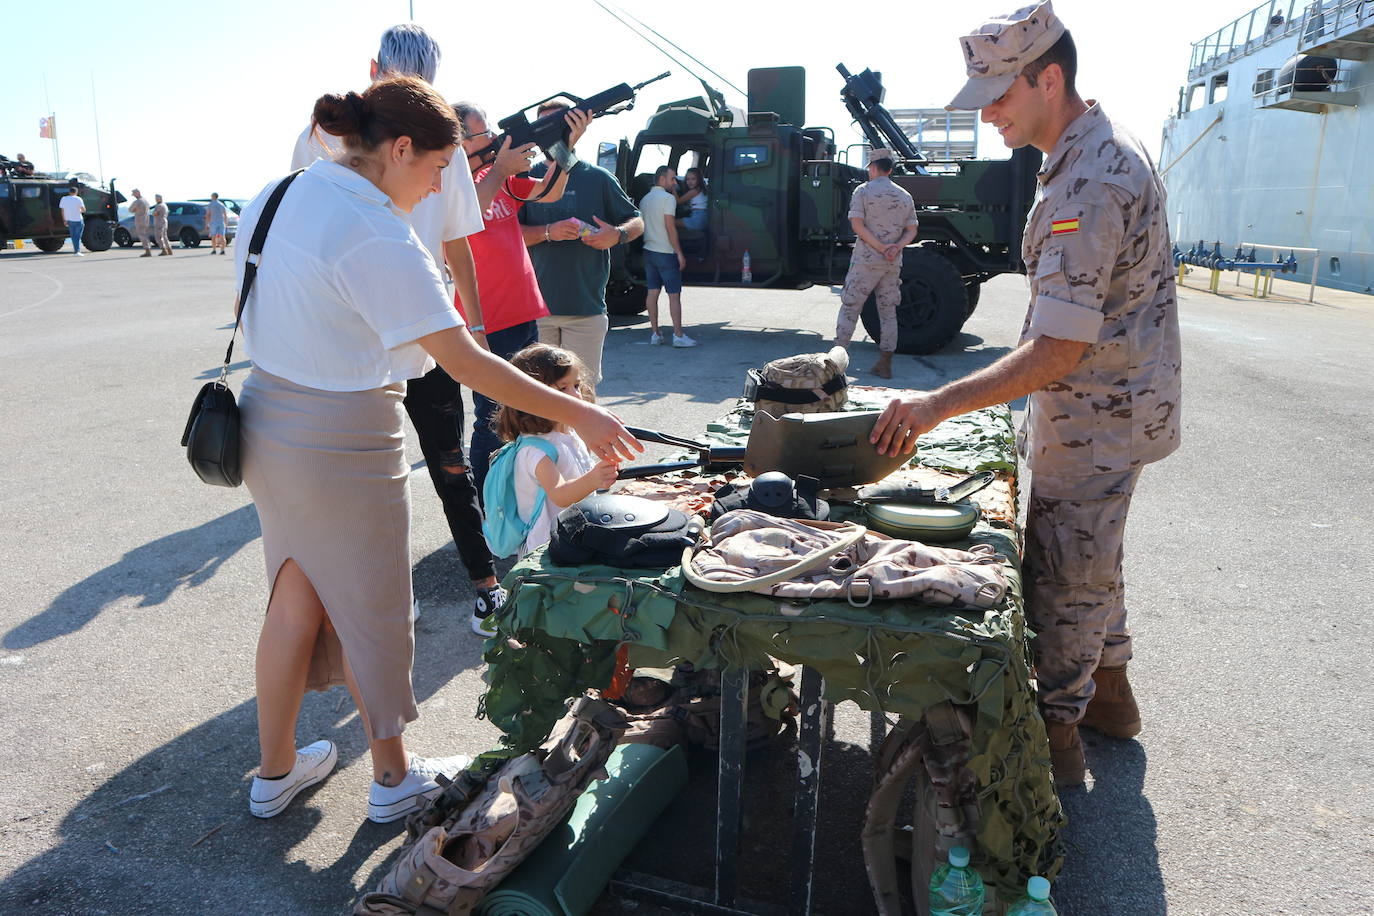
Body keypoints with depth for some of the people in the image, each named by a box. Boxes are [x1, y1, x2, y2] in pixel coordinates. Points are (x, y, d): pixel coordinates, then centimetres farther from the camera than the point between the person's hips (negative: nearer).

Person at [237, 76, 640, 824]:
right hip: (343, 445, -8)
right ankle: (392, 778, 31)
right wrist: (577, 415, -19)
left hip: (266, 422, 8)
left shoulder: (275, 196, 4)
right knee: (371, 612, 10)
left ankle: (275, 773, 37)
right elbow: (466, 363, -25)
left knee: (295, 600, 20)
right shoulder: (378, 237, -23)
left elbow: (256, 313, 13)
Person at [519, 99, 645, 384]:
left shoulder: (598, 178, 7)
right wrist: (548, 232, -14)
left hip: (586, 307, -1)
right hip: (537, 305, 1)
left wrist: (617, 234, -10)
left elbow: (637, 222, 12)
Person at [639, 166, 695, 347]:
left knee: (652, 291, 8)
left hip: (648, 250, 8)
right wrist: (679, 253, -14)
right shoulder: (668, 198, -11)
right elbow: (670, 227, -17)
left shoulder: (644, 199, 13)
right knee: (674, 294, -5)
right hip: (665, 252, -8)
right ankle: (678, 335, -6)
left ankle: (654, 334, 9)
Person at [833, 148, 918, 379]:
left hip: (866, 260, -4)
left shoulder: (863, 191, -4)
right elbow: (912, 230, 6)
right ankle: (885, 364, 9)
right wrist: (896, 247, -9)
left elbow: (858, 226, -13)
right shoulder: (904, 196, 12)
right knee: (888, 312, 9)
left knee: (849, 308, 3)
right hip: (893, 264, 4)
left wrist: (881, 248, -13)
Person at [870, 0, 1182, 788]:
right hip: (1115, 406, 10)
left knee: (1064, 576, 2)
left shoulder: (1087, 188, -27)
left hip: (1095, 420, -10)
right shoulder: (1109, 146, 7)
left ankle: (1055, 735, 19)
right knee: (1091, 558, 23)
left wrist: (939, 405, -29)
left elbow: (1055, 354, -31)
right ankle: (1110, 693, 40)